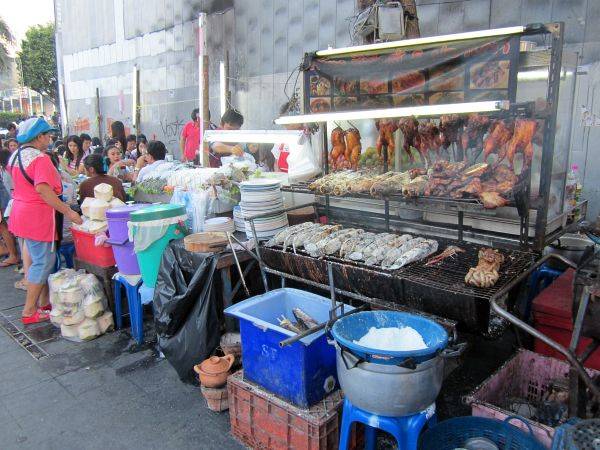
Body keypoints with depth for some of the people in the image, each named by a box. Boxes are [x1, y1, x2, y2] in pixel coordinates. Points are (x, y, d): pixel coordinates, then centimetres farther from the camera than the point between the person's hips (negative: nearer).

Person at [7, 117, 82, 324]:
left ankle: (44, 302, 26)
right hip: (37, 216, -10)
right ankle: (29, 311, 5)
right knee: (43, 262, -1)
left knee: (44, 259, 18)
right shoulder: (40, 158, -18)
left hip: (21, 212, 10)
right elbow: (44, 190, -28)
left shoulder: (16, 156, 12)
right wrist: (68, 212, -25)